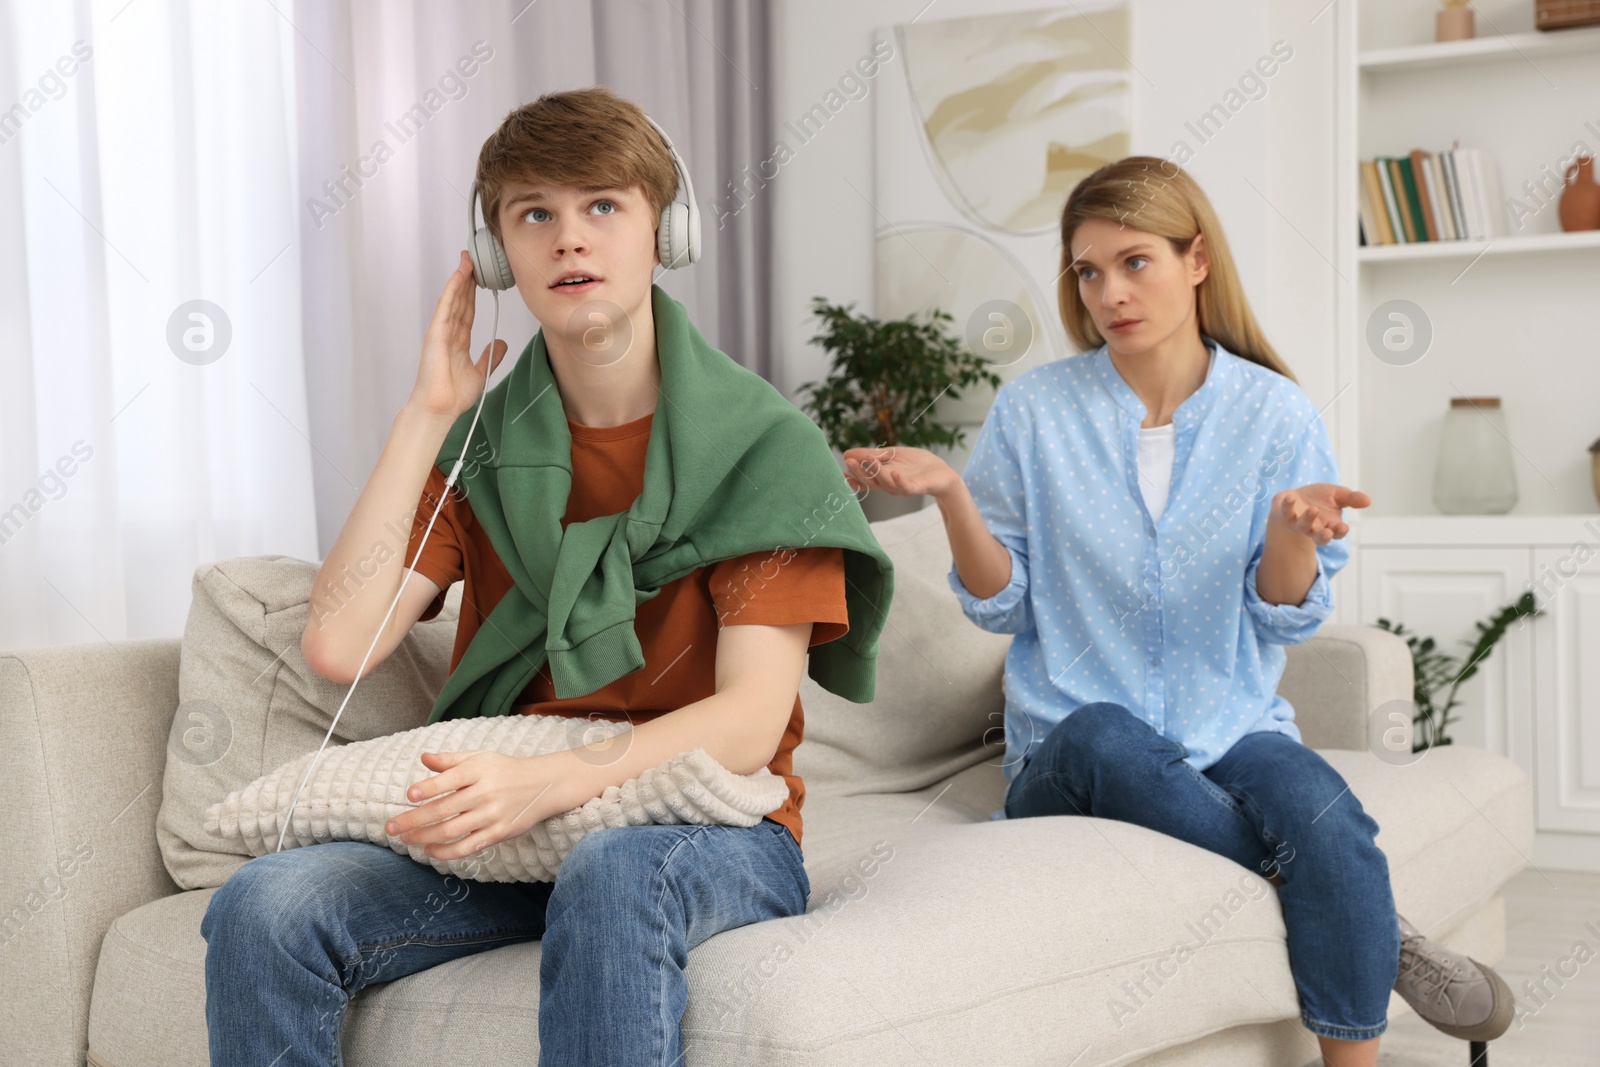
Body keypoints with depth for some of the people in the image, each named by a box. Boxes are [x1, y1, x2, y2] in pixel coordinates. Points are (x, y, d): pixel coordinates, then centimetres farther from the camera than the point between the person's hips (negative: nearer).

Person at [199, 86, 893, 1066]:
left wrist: (555, 782, -31)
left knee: (612, 876, -39)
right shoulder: (480, 444, 7)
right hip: (506, 833, 4)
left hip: (711, 828, -3)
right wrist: (425, 417, -5)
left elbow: (750, 725, -14)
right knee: (264, 907, -22)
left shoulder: (762, 443, -5)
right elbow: (340, 647, -6)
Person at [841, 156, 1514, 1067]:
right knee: (1103, 735, -36)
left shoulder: (1276, 413, 3)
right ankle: (1380, 938, -21)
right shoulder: (1033, 412, 2)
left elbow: (1288, 618, 1)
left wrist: (1291, 525, -19)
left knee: (1324, 810, -33)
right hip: (1070, 748, 0)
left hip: (1232, 728, 0)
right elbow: (1001, 606, 3)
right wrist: (950, 494, -14)